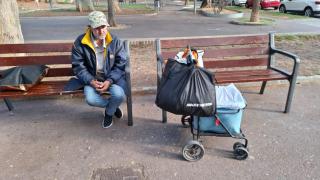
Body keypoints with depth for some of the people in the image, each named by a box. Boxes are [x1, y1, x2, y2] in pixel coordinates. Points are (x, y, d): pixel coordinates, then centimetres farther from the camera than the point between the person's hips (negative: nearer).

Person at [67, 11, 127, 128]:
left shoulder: (115, 41, -9)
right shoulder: (80, 43, -9)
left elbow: (121, 64, -8)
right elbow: (78, 66, -5)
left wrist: (109, 81, -22)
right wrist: (91, 81, -20)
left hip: (113, 77, 0)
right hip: (92, 78, 1)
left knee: (119, 95, -29)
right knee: (90, 99, -26)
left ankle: (109, 112, 9)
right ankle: (113, 106, 9)